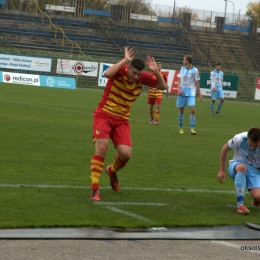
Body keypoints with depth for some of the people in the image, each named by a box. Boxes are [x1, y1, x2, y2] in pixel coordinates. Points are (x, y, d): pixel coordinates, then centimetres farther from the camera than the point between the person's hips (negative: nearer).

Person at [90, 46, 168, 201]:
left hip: (121, 120, 4)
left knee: (126, 153, -11)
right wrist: (125, 60, -35)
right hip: (104, 115, -4)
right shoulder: (121, 71, -16)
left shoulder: (142, 78, -5)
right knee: (102, 146, -24)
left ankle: (112, 171, 26)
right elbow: (107, 73, -38)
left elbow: (163, 87, -3)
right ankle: (95, 188, -16)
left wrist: (156, 72, -19)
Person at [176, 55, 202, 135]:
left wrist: (199, 94, -1)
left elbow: (197, 83, -1)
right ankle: (181, 128, 19)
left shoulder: (195, 70, -4)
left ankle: (192, 129, -14)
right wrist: (179, 88, -7)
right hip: (182, 92, 4)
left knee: (192, 109, -16)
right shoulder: (182, 68, 7)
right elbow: (179, 80, 10)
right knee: (181, 110, 6)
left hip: (191, 93, -4)